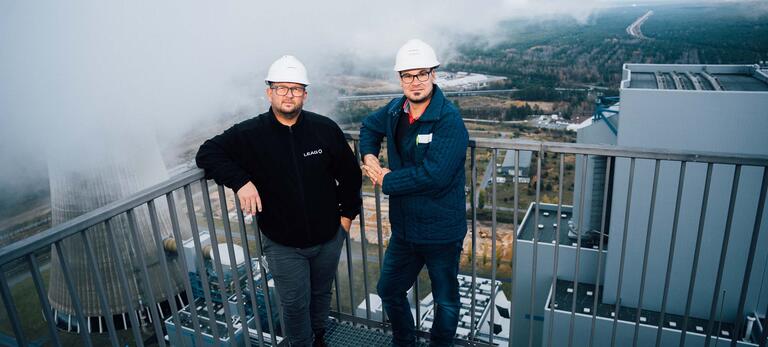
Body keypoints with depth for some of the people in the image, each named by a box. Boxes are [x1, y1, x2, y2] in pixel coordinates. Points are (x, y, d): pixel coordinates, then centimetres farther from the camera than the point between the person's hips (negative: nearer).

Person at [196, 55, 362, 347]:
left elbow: (350, 173, 2)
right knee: (295, 305, 10)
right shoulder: (249, 134, -11)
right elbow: (207, 153, -7)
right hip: (283, 245, -2)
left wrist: (347, 213, 4)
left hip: (329, 237, 2)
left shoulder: (325, 128, -8)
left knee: (322, 293, 23)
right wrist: (240, 181, -22)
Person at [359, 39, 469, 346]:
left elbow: (434, 174, -30)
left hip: (441, 232, -6)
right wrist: (369, 155, 2)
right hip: (404, 228, 7)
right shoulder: (395, 111, 0)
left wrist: (386, 180, -18)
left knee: (446, 300, 15)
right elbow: (369, 126, 22)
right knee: (389, 290, 22)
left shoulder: (449, 120, -21)